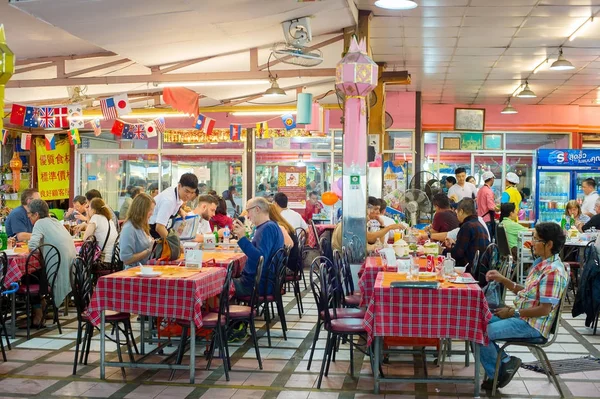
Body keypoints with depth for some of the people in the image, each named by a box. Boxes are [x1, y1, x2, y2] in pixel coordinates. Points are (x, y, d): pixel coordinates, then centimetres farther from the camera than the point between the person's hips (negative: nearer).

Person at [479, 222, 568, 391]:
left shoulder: (553, 271, -22)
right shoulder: (540, 262, 8)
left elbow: (544, 309, -24)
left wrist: (512, 312, -16)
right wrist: (502, 280, 6)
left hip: (531, 325, -10)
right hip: (521, 317, 10)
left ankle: (496, 374, 7)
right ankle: (504, 364, 10)